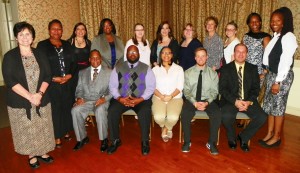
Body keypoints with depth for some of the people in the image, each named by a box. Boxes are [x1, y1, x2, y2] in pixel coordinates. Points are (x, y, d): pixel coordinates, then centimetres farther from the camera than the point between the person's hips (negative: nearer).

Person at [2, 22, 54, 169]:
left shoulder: (39, 54, 5)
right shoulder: (10, 56, -4)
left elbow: (47, 76, 1)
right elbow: (10, 81, -12)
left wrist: (40, 93, -15)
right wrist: (29, 97, -19)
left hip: (41, 100, 2)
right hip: (20, 102, -2)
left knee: (42, 128, 11)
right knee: (27, 130, 9)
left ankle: (43, 152, 30)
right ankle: (32, 156, 28)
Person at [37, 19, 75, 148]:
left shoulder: (67, 45, 11)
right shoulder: (42, 45, -1)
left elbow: (73, 63, 9)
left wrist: (69, 75, -7)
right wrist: (54, 78, -14)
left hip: (67, 83, 4)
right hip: (52, 84, -3)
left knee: (67, 107, 8)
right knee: (55, 110, 1)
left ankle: (66, 132, 25)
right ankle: (57, 137, 14)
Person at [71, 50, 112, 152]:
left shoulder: (109, 72, 9)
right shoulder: (82, 72, 19)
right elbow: (79, 89, 15)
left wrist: (105, 98, -17)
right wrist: (79, 98, -6)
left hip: (101, 101, -3)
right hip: (86, 100, 3)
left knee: (100, 110, -36)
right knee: (75, 110, -27)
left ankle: (104, 139, -16)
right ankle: (82, 138, -6)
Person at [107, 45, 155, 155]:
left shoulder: (146, 68, 6)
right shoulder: (118, 68, 10)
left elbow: (151, 87, -2)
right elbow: (112, 86, 4)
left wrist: (140, 99, -17)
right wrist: (119, 98, -14)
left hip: (141, 99, -1)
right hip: (121, 99, 2)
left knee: (145, 113, -31)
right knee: (112, 112, -25)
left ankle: (145, 142, -10)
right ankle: (115, 141, -4)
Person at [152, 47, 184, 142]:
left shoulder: (179, 69, 11)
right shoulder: (155, 69, 12)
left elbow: (180, 87, 2)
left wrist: (171, 96, -14)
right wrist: (161, 96, -13)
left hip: (175, 97, 0)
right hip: (159, 97, 1)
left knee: (173, 117, -29)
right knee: (158, 117, -28)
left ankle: (166, 128, 10)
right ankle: (166, 128, 12)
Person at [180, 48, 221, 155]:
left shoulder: (213, 73, 4)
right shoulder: (188, 73, 2)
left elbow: (214, 92, 1)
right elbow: (186, 91, -3)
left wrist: (207, 102, -18)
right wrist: (194, 103, -19)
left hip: (208, 101, 1)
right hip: (192, 100, 0)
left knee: (217, 115, -28)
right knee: (184, 115, -30)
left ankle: (211, 143, -9)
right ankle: (187, 142, -9)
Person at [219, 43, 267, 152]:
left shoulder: (253, 68, 9)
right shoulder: (225, 69, 2)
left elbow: (256, 88, 5)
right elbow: (222, 89, -5)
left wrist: (249, 102, -14)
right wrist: (235, 101, -19)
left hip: (248, 101, 3)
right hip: (230, 101, -2)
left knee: (262, 117, -22)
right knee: (226, 116, -32)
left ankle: (243, 137, 5)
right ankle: (232, 138, 2)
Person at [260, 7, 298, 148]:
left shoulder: (289, 37, -12)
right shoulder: (275, 36, 11)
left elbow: (286, 61, -18)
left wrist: (278, 82, -19)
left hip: (283, 76, -8)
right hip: (271, 74, 8)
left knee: (278, 106, 1)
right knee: (269, 104, 11)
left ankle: (276, 137, 14)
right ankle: (269, 133, 23)